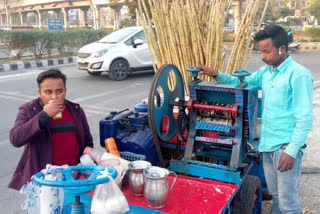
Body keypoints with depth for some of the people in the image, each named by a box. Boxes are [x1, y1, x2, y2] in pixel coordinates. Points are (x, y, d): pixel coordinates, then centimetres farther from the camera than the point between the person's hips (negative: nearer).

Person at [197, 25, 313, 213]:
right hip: (268, 144, 7)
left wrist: (292, 151, -21)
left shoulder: (299, 75, -14)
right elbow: (240, 82, 23)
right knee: (275, 194, 20)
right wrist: (216, 75, 6)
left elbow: (305, 119, -17)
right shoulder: (265, 71, 9)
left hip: (286, 146, -7)